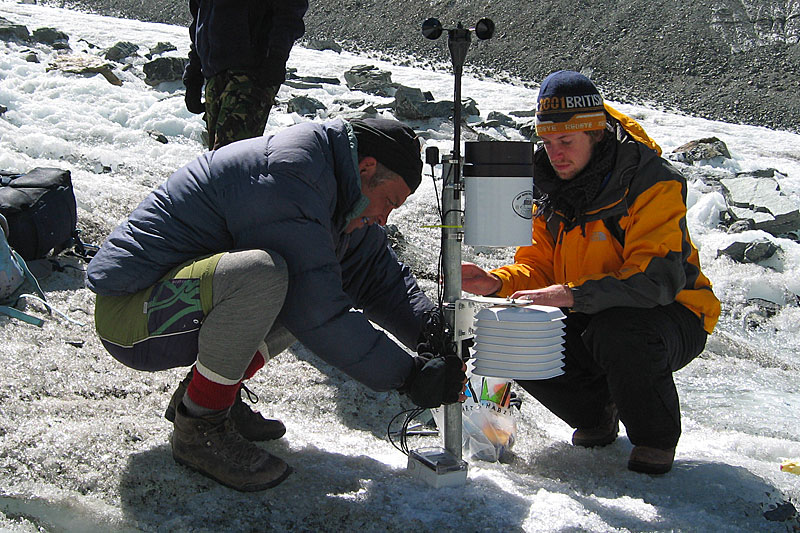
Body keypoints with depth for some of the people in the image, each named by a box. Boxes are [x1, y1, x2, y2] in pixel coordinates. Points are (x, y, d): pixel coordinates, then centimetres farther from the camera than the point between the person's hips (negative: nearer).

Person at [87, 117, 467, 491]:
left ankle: (208, 392, 8)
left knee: (321, 278, 9)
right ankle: (199, 427, -14)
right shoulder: (286, 180, -24)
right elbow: (316, 313, -28)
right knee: (260, 273, -35)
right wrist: (407, 377, -22)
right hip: (129, 315, -10)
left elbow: (377, 274, 13)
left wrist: (430, 331, -3)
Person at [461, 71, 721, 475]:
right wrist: (497, 283, -21)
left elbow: (658, 279, -32)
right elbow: (539, 266, 1)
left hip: (670, 317, -6)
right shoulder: (551, 188, 1)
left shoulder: (653, 183, -21)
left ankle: (656, 438, -9)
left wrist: (574, 294, -44)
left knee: (616, 332, -38)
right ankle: (597, 413, 11)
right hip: (590, 321, 6)